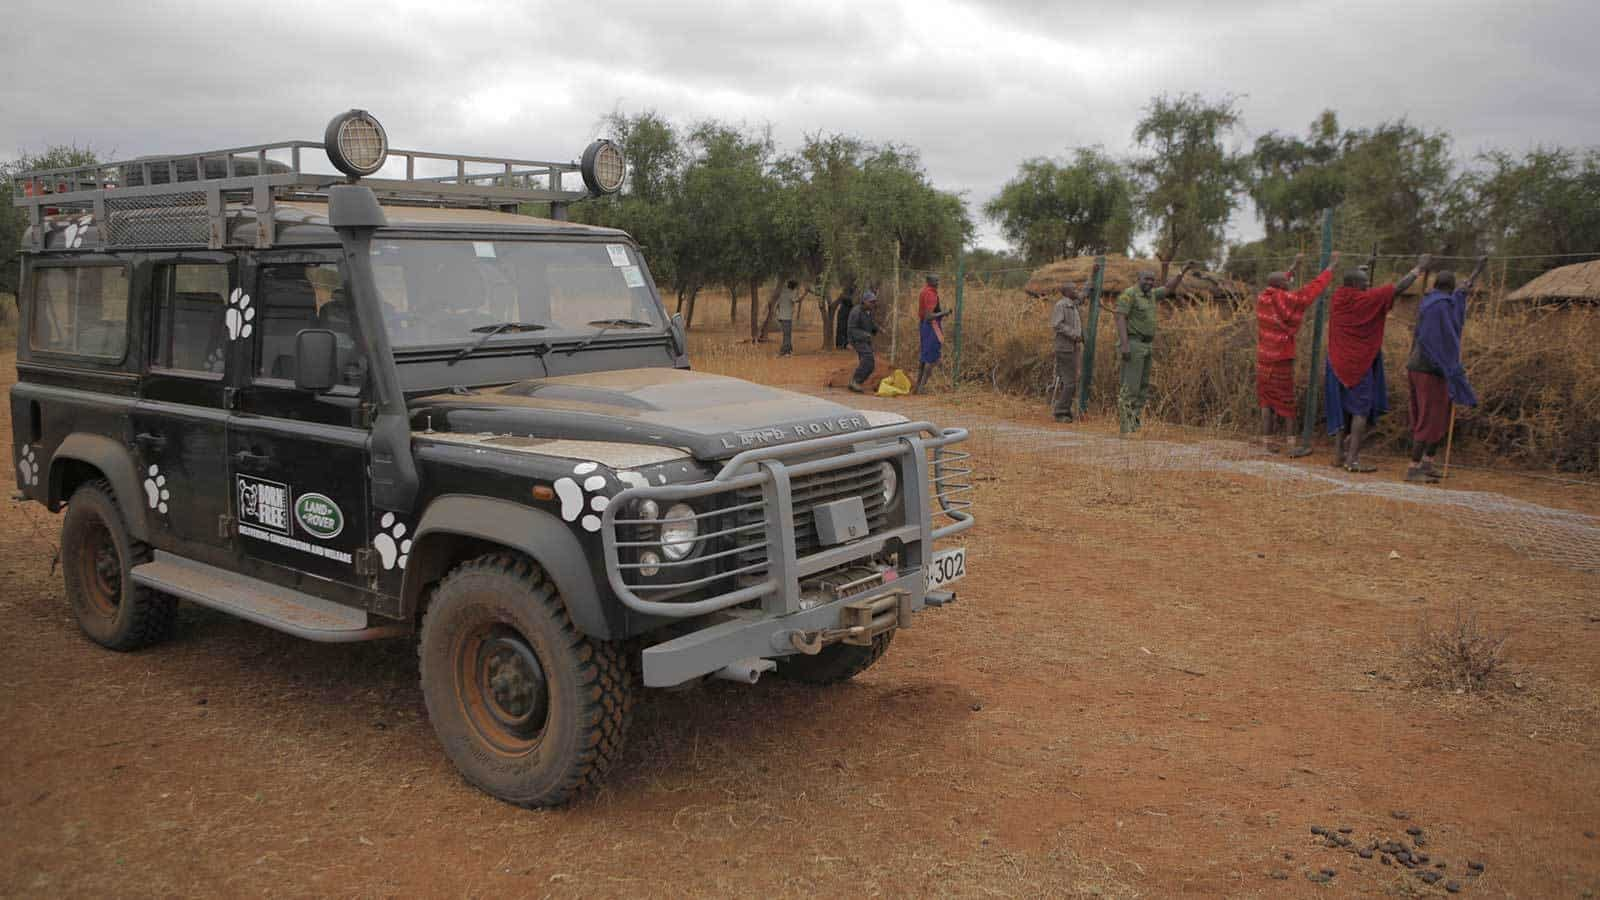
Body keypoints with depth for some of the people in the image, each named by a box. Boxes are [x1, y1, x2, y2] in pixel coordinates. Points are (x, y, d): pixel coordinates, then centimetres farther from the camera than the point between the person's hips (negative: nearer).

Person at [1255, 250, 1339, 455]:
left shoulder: (1263, 298, 2)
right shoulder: (1286, 300, -15)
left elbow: (1278, 283, 23)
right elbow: (1313, 289, -9)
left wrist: (1294, 265, 31)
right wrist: (1331, 266, 1)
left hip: (1263, 358, 6)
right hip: (1281, 359, -6)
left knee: (1267, 400, 9)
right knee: (1287, 400, 0)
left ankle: (1268, 441, 10)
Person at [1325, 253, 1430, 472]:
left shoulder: (1338, 297, 2)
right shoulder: (1365, 299, -14)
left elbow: (1350, 281, 27)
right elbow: (1398, 287, -6)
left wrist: (1366, 267, 40)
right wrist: (1419, 268, 7)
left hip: (1338, 363, 7)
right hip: (1359, 364, -7)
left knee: (1343, 408, 14)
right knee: (1361, 410, -4)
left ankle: (1338, 454, 17)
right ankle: (1352, 459, -8)